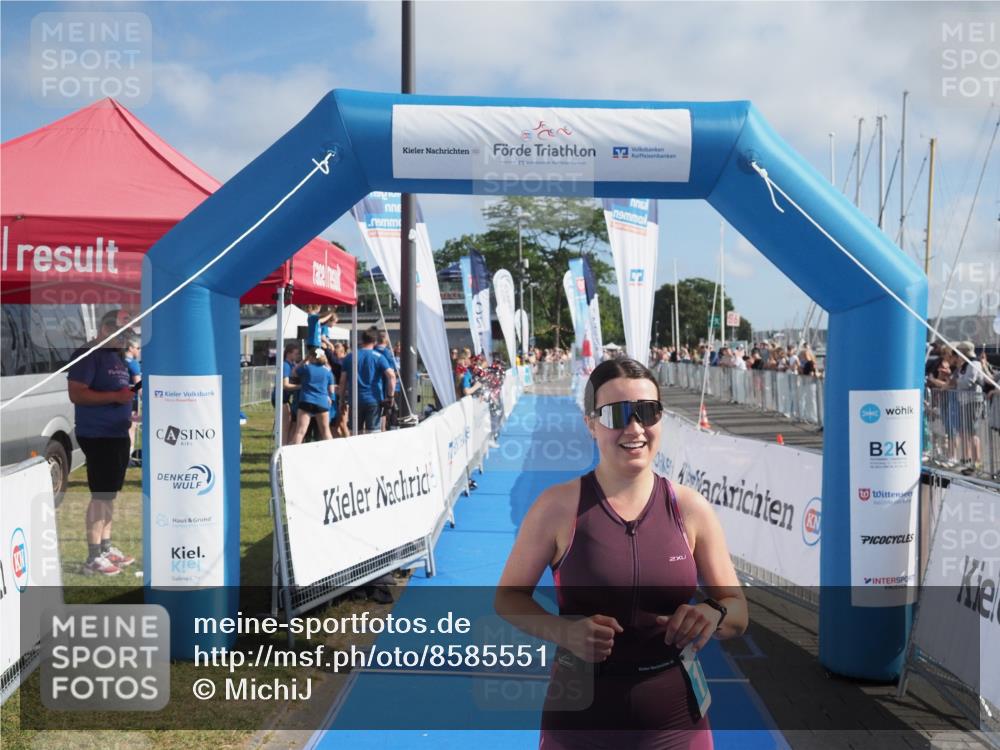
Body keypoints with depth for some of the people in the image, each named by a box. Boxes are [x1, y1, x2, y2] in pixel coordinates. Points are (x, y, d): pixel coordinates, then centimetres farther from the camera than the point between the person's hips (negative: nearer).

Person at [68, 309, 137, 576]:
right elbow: (76, 394, -19)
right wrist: (115, 396, -24)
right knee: (100, 496, -6)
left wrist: (128, 410, 8)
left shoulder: (117, 356, 14)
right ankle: (93, 558, 0)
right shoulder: (87, 354, -12)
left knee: (110, 494, 15)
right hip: (97, 436, -9)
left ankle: (106, 548, 24)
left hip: (118, 434, 9)